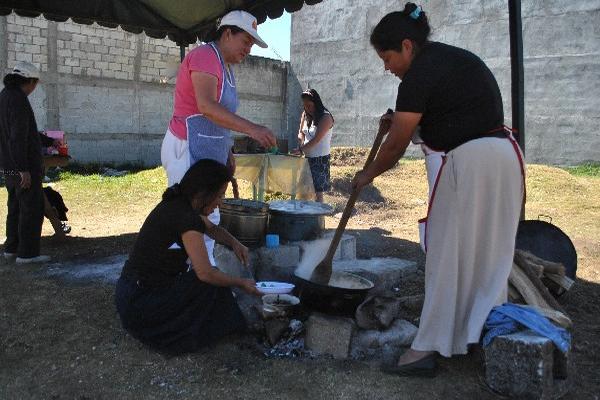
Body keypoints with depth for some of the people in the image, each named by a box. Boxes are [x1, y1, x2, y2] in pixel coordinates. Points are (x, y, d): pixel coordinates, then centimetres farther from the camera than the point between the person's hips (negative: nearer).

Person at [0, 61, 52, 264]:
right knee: (32, 208, -2)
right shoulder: (18, 100, -17)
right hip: (25, 166, -9)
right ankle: (27, 253, 3)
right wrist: (24, 169, -23)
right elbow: (18, 137, -23)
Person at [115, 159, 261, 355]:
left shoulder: (177, 204, 5)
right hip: (140, 304, -9)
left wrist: (234, 243, 5)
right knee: (213, 285, -8)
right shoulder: (186, 217, -23)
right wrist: (241, 283, -8)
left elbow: (211, 228, 22)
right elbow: (206, 273, -23)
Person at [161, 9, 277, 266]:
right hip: (187, 150, -10)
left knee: (209, 220, 11)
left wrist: (227, 152, 11)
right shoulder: (205, 56, -12)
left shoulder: (225, 67, 18)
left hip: (208, 154, 10)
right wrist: (251, 128, -33)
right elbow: (206, 106, -28)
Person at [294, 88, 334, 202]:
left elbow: (316, 139, -21)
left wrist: (300, 150, -23)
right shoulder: (305, 114, 9)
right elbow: (301, 132, 15)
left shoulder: (325, 117, -14)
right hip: (308, 157, 7)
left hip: (320, 158, -7)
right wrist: (301, 143, -6)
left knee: (318, 190, -5)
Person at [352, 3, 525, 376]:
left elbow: (396, 145, -9)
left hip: (472, 160, -9)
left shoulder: (420, 75, -12)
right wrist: (402, 121, 14)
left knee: (448, 254, -4)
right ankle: (486, 336, 27)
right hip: (504, 153, 10)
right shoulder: (451, 57, 17)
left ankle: (427, 348, 4)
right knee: (490, 250, 15)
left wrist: (368, 174, 8)